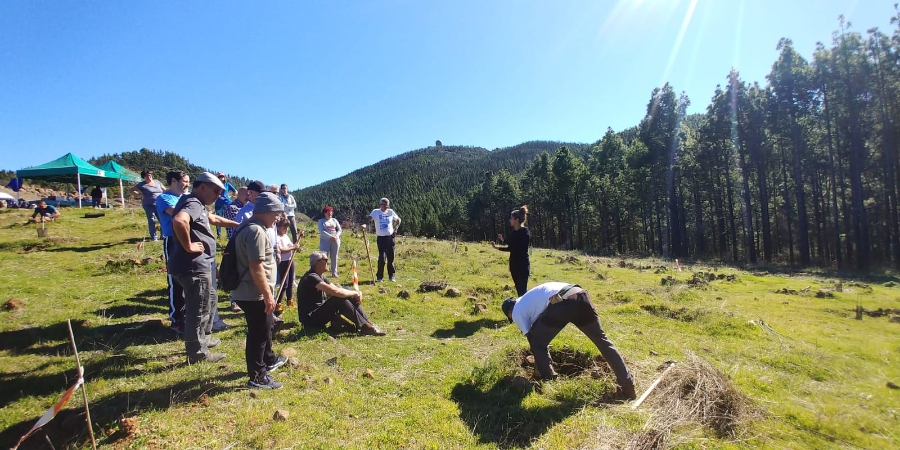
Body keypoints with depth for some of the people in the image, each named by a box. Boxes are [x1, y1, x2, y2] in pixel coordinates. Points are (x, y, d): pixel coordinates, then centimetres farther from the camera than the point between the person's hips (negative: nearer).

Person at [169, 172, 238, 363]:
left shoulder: (197, 204, 17)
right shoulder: (193, 203, -16)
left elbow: (214, 219, 36)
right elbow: (179, 220, -38)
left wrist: (239, 224, 38)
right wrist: (188, 246, -27)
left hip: (198, 265, 11)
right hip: (194, 266, -11)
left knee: (210, 299, 25)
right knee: (198, 309, 0)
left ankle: (203, 339, 39)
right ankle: (198, 353, 12)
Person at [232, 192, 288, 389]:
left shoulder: (249, 227, 12)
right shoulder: (256, 231, -22)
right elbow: (256, 267, -27)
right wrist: (268, 295, -22)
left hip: (250, 292, 11)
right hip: (254, 295, -11)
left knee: (265, 327, 25)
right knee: (258, 334, 1)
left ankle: (269, 360, 43)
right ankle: (257, 378, 14)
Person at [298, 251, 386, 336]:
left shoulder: (320, 277, 13)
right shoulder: (311, 277, -20)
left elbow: (336, 289, 10)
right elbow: (335, 291, -31)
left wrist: (355, 294, -9)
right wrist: (355, 293, -16)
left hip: (319, 313, 9)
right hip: (310, 318, -9)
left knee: (351, 298, -2)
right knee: (339, 299, -27)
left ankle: (368, 323, -10)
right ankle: (364, 327, -24)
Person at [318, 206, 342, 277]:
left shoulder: (334, 220, 14)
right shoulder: (321, 221, 3)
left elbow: (339, 230, 9)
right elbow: (322, 231, -10)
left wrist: (336, 236, -11)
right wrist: (331, 237, -20)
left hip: (335, 240, 3)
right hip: (325, 240, -3)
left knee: (334, 257, 5)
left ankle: (334, 272, 12)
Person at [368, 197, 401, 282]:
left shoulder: (390, 212, 5)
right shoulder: (376, 212, -4)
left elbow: (398, 219, 19)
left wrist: (396, 228, 5)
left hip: (390, 237, 3)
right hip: (381, 238, -3)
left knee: (390, 257, 8)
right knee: (382, 257, -6)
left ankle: (391, 276, 19)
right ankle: (380, 277, 6)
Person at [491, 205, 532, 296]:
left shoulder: (525, 232, -14)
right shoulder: (514, 232, 10)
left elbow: (518, 247, -23)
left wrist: (503, 240, -21)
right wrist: (497, 247, 17)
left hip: (522, 265, -8)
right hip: (514, 264, 8)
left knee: (523, 290, -7)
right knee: (519, 289, 13)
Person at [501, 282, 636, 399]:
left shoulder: (516, 312, 20)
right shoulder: (528, 299, 41)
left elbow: (531, 337, 22)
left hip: (560, 303, -7)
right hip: (579, 294, 8)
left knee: (538, 343, 17)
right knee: (601, 339, 20)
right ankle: (628, 386, 23)